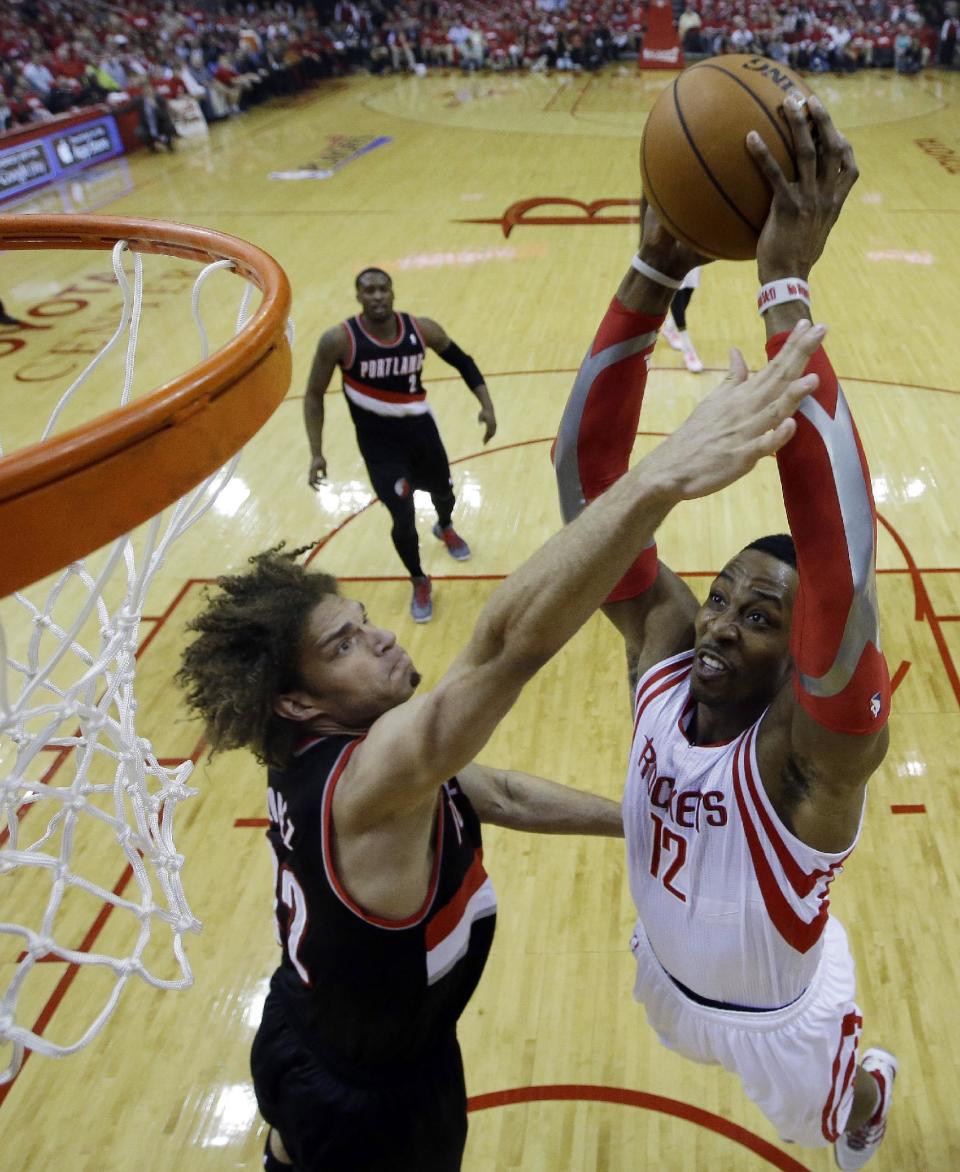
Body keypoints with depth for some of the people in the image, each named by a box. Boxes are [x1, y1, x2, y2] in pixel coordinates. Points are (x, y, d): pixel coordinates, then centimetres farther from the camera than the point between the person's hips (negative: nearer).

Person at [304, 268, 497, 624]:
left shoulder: (422, 329, -11)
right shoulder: (339, 340, -20)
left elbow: (463, 362, 5)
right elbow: (314, 396, -9)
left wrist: (486, 405, -6)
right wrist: (316, 453, -14)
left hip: (421, 429, 4)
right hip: (379, 441, -3)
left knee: (444, 494, 23)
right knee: (403, 519, -11)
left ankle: (445, 528, 63)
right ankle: (419, 583, 20)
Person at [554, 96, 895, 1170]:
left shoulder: (815, 745, -40)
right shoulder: (661, 648, -27)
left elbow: (840, 565, -61)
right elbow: (589, 476, -35)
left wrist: (786, 286, -64)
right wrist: (653, 272, -48)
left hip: (779, 1019, -4)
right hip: (669, 972, 4)